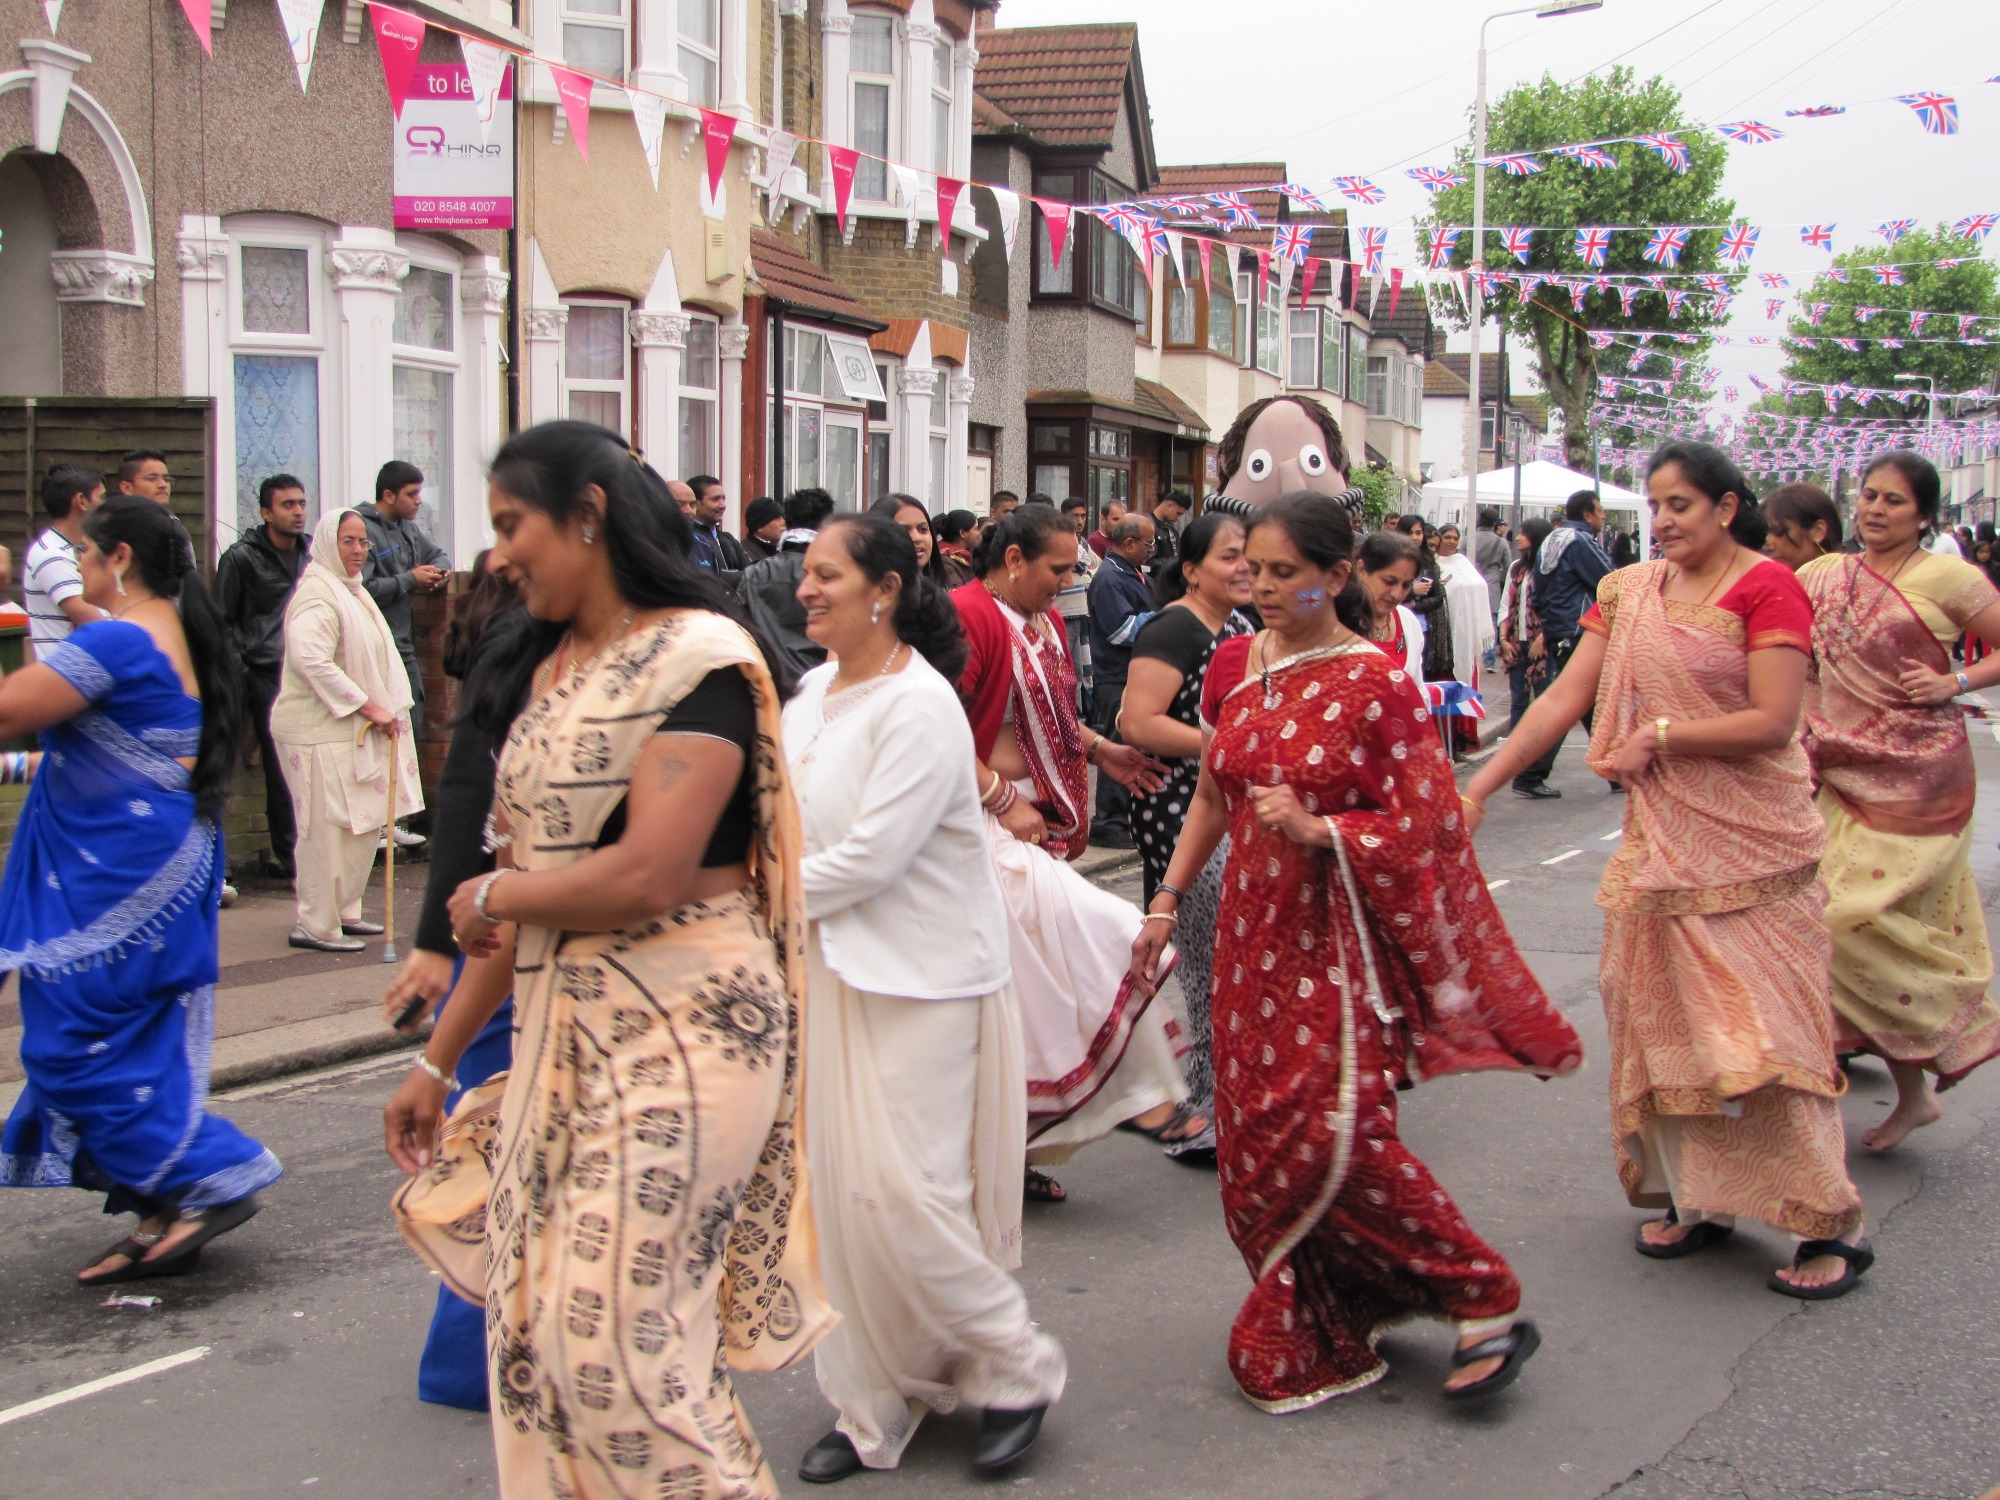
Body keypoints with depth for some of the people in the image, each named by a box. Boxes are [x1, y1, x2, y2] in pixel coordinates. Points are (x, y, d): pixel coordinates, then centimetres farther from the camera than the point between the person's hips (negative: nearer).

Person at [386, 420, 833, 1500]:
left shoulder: (697, 657, -12)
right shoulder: (562, 673, 14)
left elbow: (644, 876, -22)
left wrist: (491, 896, -6)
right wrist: (438, 1061, 17)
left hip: (677, 1033, -8)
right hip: (565, 1032, 8)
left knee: (611, 1330, -6)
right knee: (537, 1323, 10)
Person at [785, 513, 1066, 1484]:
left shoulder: (919, 706, -17)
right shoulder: (814, 692, 10)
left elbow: (871, 856, -21)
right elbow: (790, 820, 16)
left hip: (919, 978, -8)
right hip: (828, 968, 8)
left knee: (899, 1187, -8)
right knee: (839, 1191, 9)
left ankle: (1013, 1367, 13)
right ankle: (873, 1405, 22)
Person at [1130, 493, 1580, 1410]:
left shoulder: (1375, 686, -12)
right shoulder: (1234, 666, 6)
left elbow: (1421, 824, -11)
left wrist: (1316, 830, -23)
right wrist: (1168, 900, 15)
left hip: (1335, 939, -6)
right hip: (1253, 934, 6)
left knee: (1335, 1133, -11)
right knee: (1260, 1137, 7)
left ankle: (1486, 1303, 7)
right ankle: (1314, 1341, 23)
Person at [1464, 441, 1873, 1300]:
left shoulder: (1766, 587, -9)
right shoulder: (1629, 592, 7)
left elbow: (1773, 722, -17)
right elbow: (1564, 700, 2)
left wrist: (1657, 737, -14)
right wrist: (1478, 788, -5)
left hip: (1752, 842, -6)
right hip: (1659, 838, 6)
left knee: (1764, 1026, -6)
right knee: (1662, 1016, 9)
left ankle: (1831, 1226, 4)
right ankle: (1697, 1199, 23)